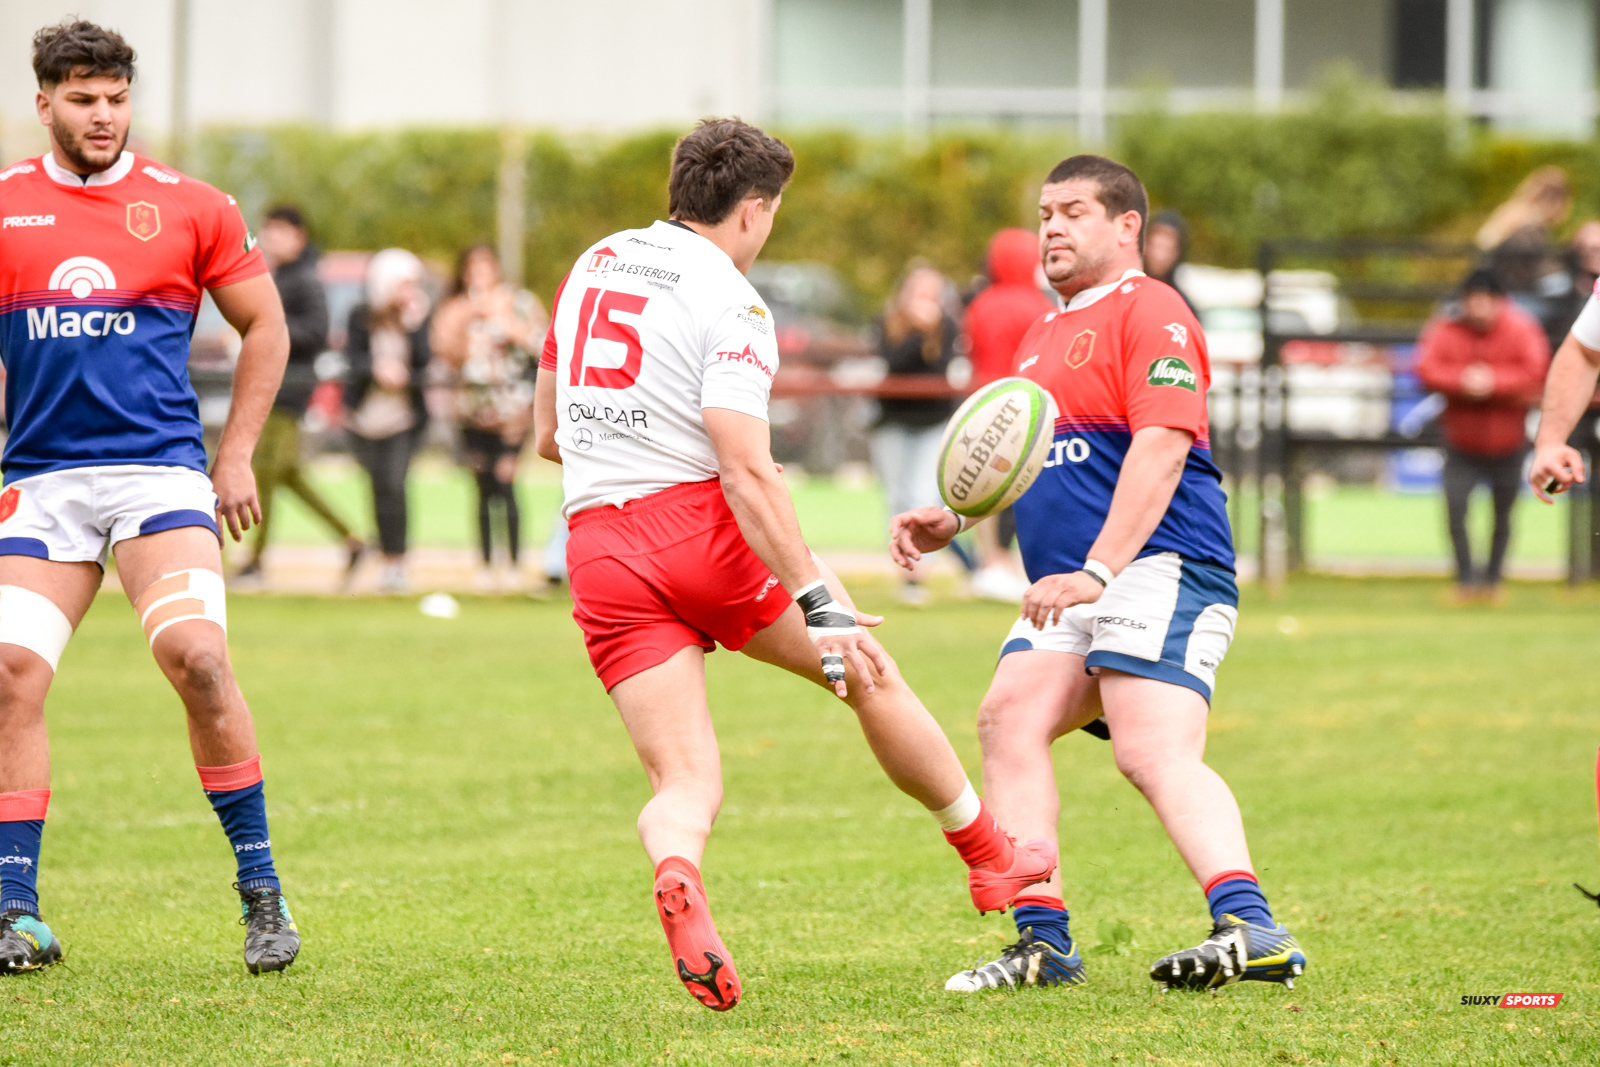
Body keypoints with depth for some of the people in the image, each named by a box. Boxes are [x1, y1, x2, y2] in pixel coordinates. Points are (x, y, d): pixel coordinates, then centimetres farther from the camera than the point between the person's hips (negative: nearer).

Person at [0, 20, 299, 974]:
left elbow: (265, 326, 13)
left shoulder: (190, 208, 3)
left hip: (161, 470, -2)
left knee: (196, 653, -20)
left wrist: (238, 454, 8)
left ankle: (261, 886, -7)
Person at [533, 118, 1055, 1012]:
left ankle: (677, 874, -36)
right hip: (703, 529, -5)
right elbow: (746, 472, -20)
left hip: (597, 547, 5)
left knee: (685, 783, -1)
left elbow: (547, 433, 20)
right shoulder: (730, 302, -9)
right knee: (873, 674, 17)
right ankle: (990, 856, 30)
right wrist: (821, 605, -20)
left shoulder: (593, 265, 12)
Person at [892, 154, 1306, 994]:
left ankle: (1249, 927, -36)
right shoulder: (1043, 336, 25)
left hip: (1158, 570, -9)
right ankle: (1042, 941, -9)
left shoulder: (1149, 312, -4)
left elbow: (1161, 450, -16)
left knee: (1156, 753, -24)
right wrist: (953, 517, 18)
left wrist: (1098, 570, -24)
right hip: (1069, 593, 9)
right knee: (1008, 718, -8)